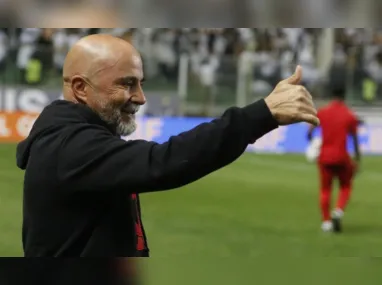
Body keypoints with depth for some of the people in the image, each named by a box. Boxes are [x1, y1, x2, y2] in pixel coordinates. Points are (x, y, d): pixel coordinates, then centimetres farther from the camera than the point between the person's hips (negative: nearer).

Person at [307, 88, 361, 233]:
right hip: (342, 157, -1)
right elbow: (355, 139, 0)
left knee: (325, 189, 11)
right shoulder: (350, 116, -2)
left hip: (324, 156, 1)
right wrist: (357, 159, 7)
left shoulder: (322, 112, 1)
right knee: (345, 187, 16)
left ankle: (326, 221, 5)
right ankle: (338, 212, -7)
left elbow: (309, 132, 0)